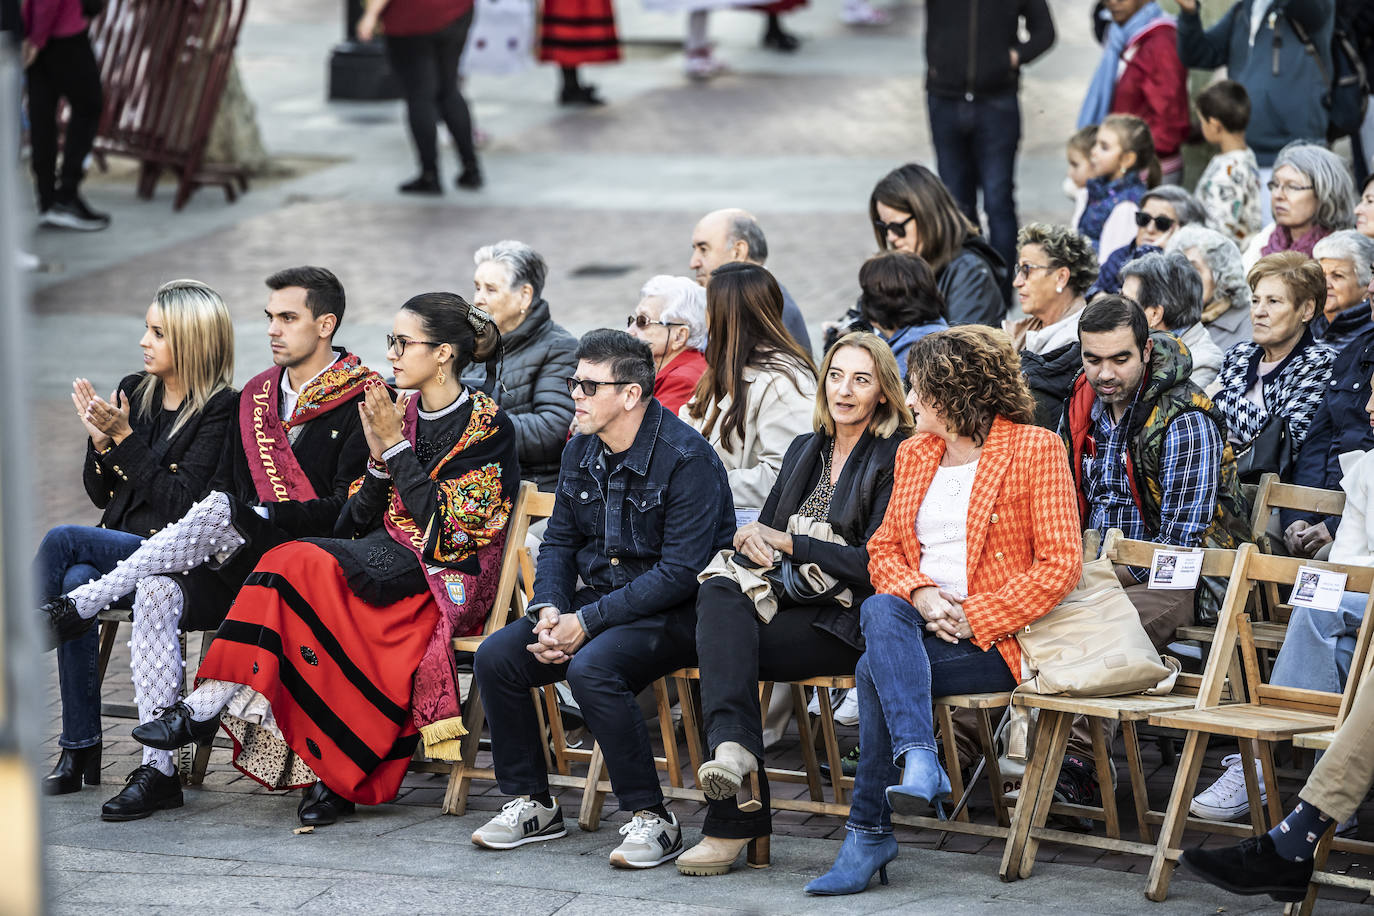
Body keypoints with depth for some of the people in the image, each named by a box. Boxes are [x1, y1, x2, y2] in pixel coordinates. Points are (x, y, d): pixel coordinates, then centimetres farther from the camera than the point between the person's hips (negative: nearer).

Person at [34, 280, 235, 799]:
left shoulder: (219, 409, -7)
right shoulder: (134, 391, 12)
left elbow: (179, 503, -14)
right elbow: (100, 494, 15)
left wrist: (124, 437, -16)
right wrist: (99, 440, -4)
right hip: (118, 543, 6)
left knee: (61, 541, -27)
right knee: (75, 582, -28)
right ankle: (80, 750, -25)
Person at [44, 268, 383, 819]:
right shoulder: (257, 396, 18)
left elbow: (350, 510, -12)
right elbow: (226, 482, 21)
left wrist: (253, 515, -19)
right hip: (244, 558, 6)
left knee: (220, 510, -30)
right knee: (158, 591, -22)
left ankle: (77, 604, -25)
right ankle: (158, 770, -25)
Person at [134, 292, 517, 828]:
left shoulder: (487, 425, -5)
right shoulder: (399, 413, 15)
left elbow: (446, 524, -15)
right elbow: (361, 521, 11)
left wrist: (396, 447, -12)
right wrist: (378, 455, -6)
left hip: (449, 580, -6)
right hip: (389, 559, 6)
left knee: (300, 565, -28)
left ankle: (213, 703, -24)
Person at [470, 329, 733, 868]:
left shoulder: (686, 459, -17)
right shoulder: (582, 450, 6)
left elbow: (681, 571, -22)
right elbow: (559, 541, 16)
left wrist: (587, 622, -23)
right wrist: (549, 610, -6)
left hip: (673, 613, -7)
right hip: (595, 600, 7)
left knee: (591, 668, -34)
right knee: (495, 657, -12)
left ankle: (652, 819, -21)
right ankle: (531, 803, 3)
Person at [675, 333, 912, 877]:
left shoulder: (897, 458, -1)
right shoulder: (804, 450, 22)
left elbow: (876, 562, -9)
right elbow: (766, 529, 19)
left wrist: (786, 543, -9)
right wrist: (752, 540, -6)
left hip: (848, 618, -6)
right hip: (787, 603, 6)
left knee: (722, 648, -27)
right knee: (719, 591, -28)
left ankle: (732, 824, -31)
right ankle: (734, 745, -42)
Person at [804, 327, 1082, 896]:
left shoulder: (1034, 449, -2)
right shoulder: (915, 453, 19)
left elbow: (1060, 565, -9)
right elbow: (884, 549, 16)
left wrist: (969, 617, -15)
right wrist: (920, 594, -8)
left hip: (997, 635, -5)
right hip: (921, 621, 5)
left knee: (876, 668, -29)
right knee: (880, 612, -32)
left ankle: (868, 834, -27)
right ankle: (917, 759, -44)